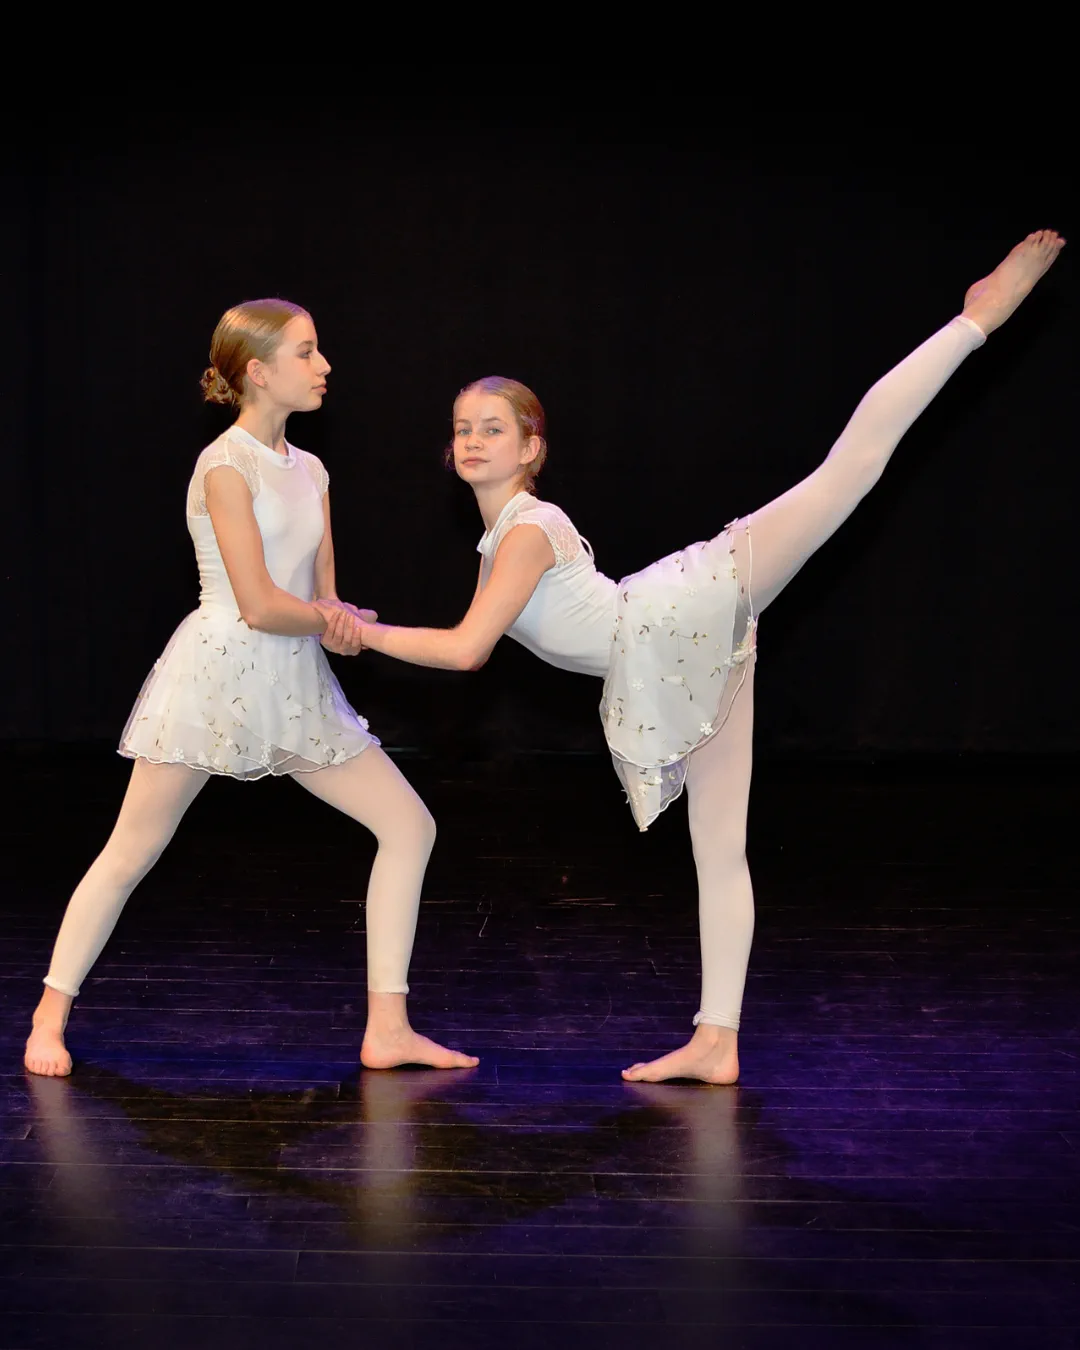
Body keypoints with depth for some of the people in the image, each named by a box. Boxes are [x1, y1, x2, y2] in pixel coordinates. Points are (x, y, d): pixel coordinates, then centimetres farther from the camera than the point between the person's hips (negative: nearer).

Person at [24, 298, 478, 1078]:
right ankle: (51, 1017, 16)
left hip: (298, 688, 7)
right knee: (131, 855, -1)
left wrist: (336, 621, -13)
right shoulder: (225, 467, -11)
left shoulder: (311, 472, 12)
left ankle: (387, 1028, 4)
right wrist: (330, 619, -1)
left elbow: (325, 598, 10)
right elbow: (259, 605, -17)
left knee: (410, 824, 1)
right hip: (218, 671, -7)